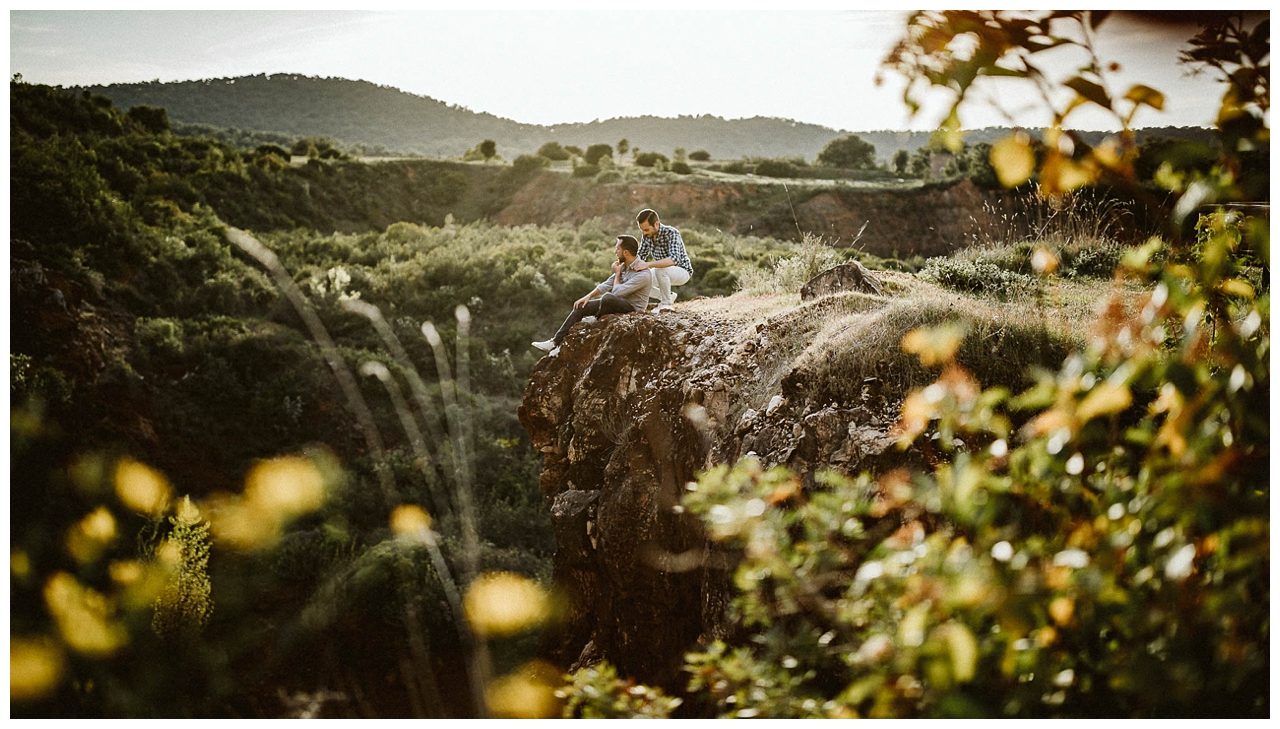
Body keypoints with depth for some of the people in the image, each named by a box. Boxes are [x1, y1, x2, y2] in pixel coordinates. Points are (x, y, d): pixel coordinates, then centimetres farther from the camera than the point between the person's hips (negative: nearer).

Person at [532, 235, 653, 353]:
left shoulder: (643, 274, -24)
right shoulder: (624, 266, 6)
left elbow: (616, 292, -26)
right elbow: (607, 284, 8)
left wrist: (617, 274, -10)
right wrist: (588, 296, -3)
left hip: (633, 308, -9)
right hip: (619, 304, 9)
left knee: (607, 297, -37)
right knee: (581, 306, -2)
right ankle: (555, 342, -5)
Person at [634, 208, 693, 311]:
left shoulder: (671, 233, -29)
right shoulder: (646, 235, -8)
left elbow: (674, 259, -44)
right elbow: (640, 256, 5)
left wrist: (648, 264, -53)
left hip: (682, 272, -7)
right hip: (663, 272, 7)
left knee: (660, 270, -37)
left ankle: (666, 303, -15)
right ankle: (668, 296, 10)